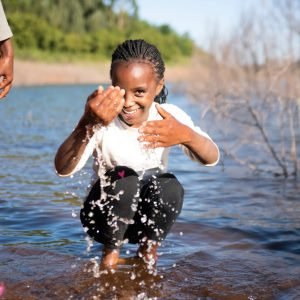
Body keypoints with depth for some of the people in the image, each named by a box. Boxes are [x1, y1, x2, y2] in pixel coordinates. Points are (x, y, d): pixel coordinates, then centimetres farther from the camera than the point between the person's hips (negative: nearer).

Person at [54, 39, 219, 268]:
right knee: (124, 178, -30)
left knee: (170, 187, -27)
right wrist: (88, 125, -57)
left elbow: (212, 159, -26)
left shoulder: (170, 116, -14)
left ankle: (148, 252, 1)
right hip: (106, 217, -2)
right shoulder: (101, 119, -21)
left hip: (150, 218, 2)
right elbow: (63, 169, -36)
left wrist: (186, 136, -50)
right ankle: (110, 252, -4)